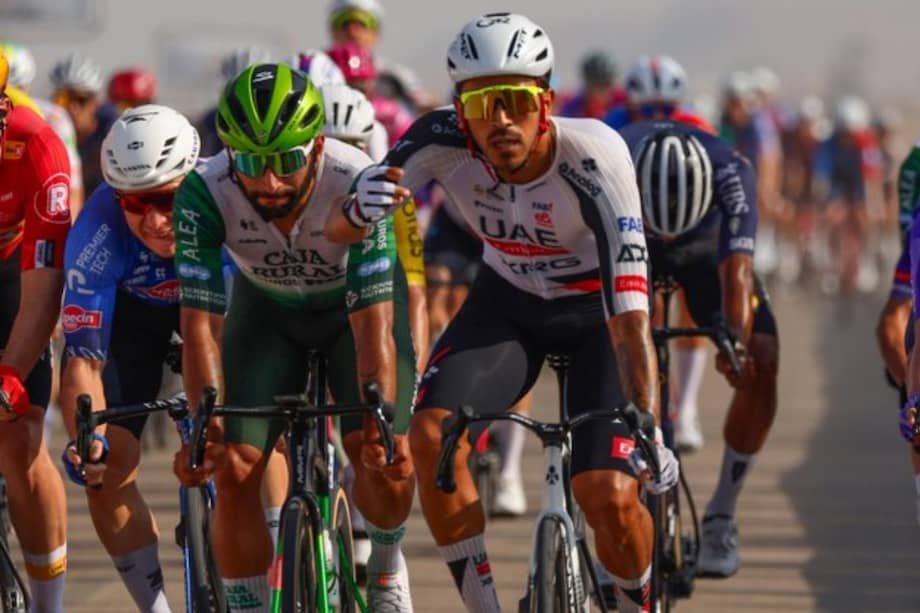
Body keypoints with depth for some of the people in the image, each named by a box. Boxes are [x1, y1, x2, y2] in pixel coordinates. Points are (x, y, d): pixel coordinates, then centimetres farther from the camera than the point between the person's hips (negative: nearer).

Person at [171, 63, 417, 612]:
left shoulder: (357, 184, -38)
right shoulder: (205, 193, -34)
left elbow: (373, 324, -40)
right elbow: (201, 323, -33)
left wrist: (383, 427, -51)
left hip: (359, 298, -1)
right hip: (268, 306, 2)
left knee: (383, 461, -18)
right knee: (235, 470, -15)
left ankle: (386, 565, 14)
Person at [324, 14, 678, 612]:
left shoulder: (593, 156, -35)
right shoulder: (445, 141, -26)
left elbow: (629, 310, -38)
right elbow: (337, 229, -26)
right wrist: (362, 208, -50)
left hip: (596, 310, -3)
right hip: (508, 299, 3)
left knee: (610, 497, -17)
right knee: (431, 434, -22)